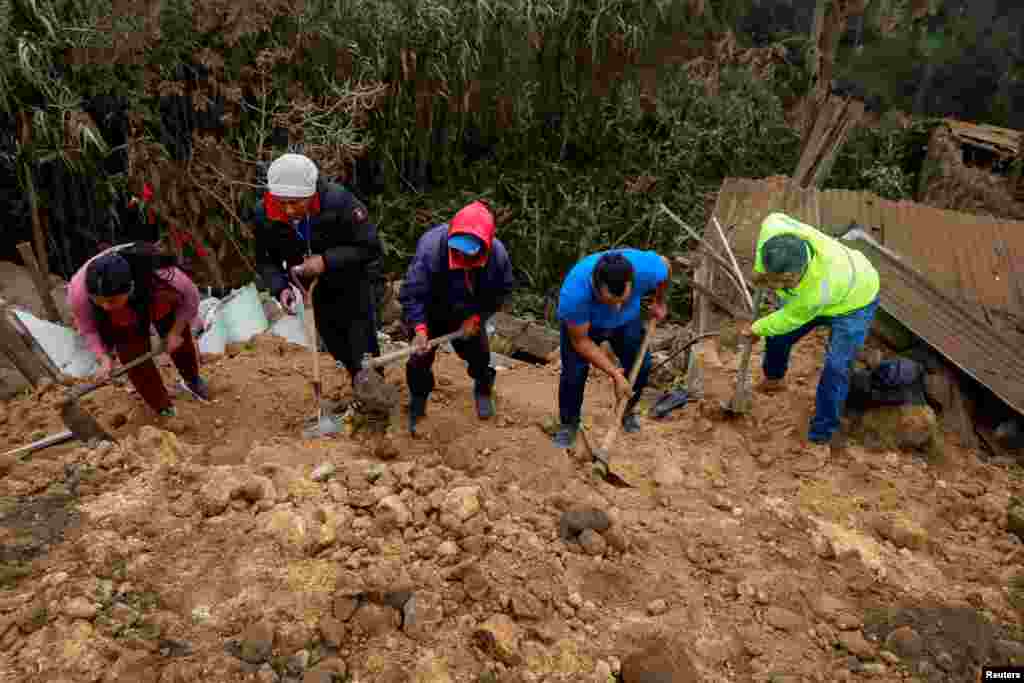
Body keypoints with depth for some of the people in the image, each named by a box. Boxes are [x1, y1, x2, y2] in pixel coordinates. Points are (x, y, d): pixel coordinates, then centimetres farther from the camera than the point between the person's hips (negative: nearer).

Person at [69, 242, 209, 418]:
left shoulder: (159, 275, -46)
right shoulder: (79, 291, -39)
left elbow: (190, 297, -23)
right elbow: (88, 329, -18)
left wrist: (175, 331, -19)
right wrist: (104, 358, -30)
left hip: (160, 302, 0)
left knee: (180, 342, 18)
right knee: (135, 361, -6)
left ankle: (192, 379, 52)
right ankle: (163, 410, 19)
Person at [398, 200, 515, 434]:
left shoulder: (497, 254, -29)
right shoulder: (431, 246, -38)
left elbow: (501, 291, -11)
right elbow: (412, 292, -32)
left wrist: (477, 318, -18)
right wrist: (419, 329, -41)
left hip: (468, 316, 2)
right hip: (430, 314, -2)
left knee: (478, 353, 11)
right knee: (420, 358, 1)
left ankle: (483, 389, 44)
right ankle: (417, 403, 28)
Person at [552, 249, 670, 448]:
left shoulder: (646, 267, -38)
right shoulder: (574, 292, -45)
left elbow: (666, 265, -10)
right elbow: (580, 341, -29)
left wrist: (659, 303, 3)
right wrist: (615, 374, -30)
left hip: (627, 321, 3)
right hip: (580, 324, -3)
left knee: (640, 365, -2)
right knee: (574, 371, -16)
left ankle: (627, 411, 27)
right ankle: (569, 423, 9)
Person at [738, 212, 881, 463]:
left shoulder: (817, 290, -46)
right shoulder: (775, 231, -36)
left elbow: (789, 318, -25)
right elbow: (772, 219, -10)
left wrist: (757, 329, -8)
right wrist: (759, 270, -3)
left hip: (853, 300, -6)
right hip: (811, 287, 6)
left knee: (835, 367, -16)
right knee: (777, 337, 13)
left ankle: (820, 439, 0)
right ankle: (773, 380, 45)